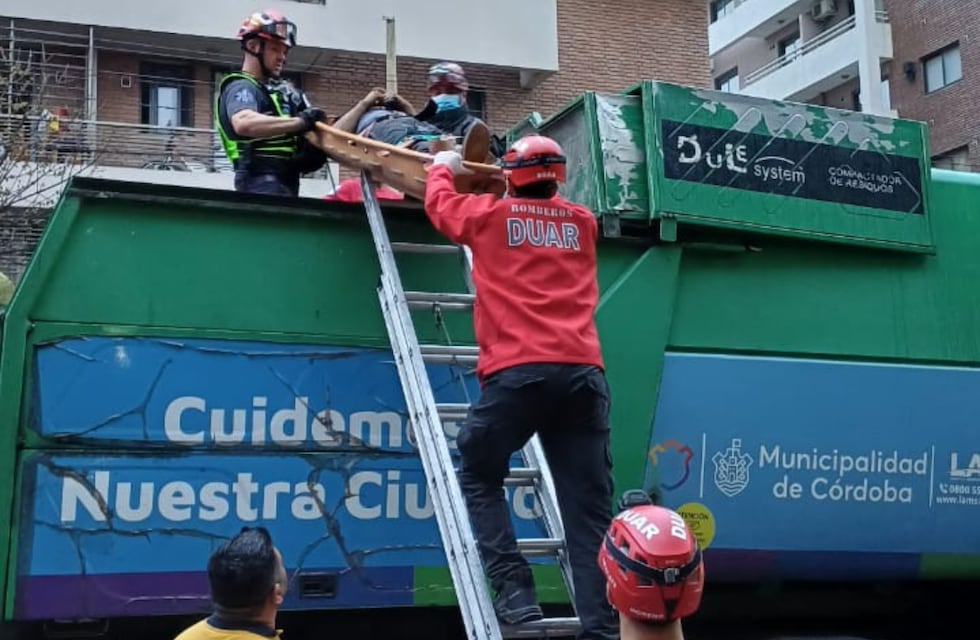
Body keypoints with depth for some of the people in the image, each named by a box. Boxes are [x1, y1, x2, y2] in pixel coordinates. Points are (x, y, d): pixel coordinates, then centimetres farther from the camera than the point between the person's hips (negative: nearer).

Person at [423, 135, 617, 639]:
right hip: (583, 374, 3)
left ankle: (514, 593, 1)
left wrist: (443, 167, 51)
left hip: (520, 372, -3)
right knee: (589, 510, 2)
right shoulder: (581, 223, 20)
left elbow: (440, 203, 31)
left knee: (477, 477, 15)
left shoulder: (490, 214, 11)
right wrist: (504, 187, 56)